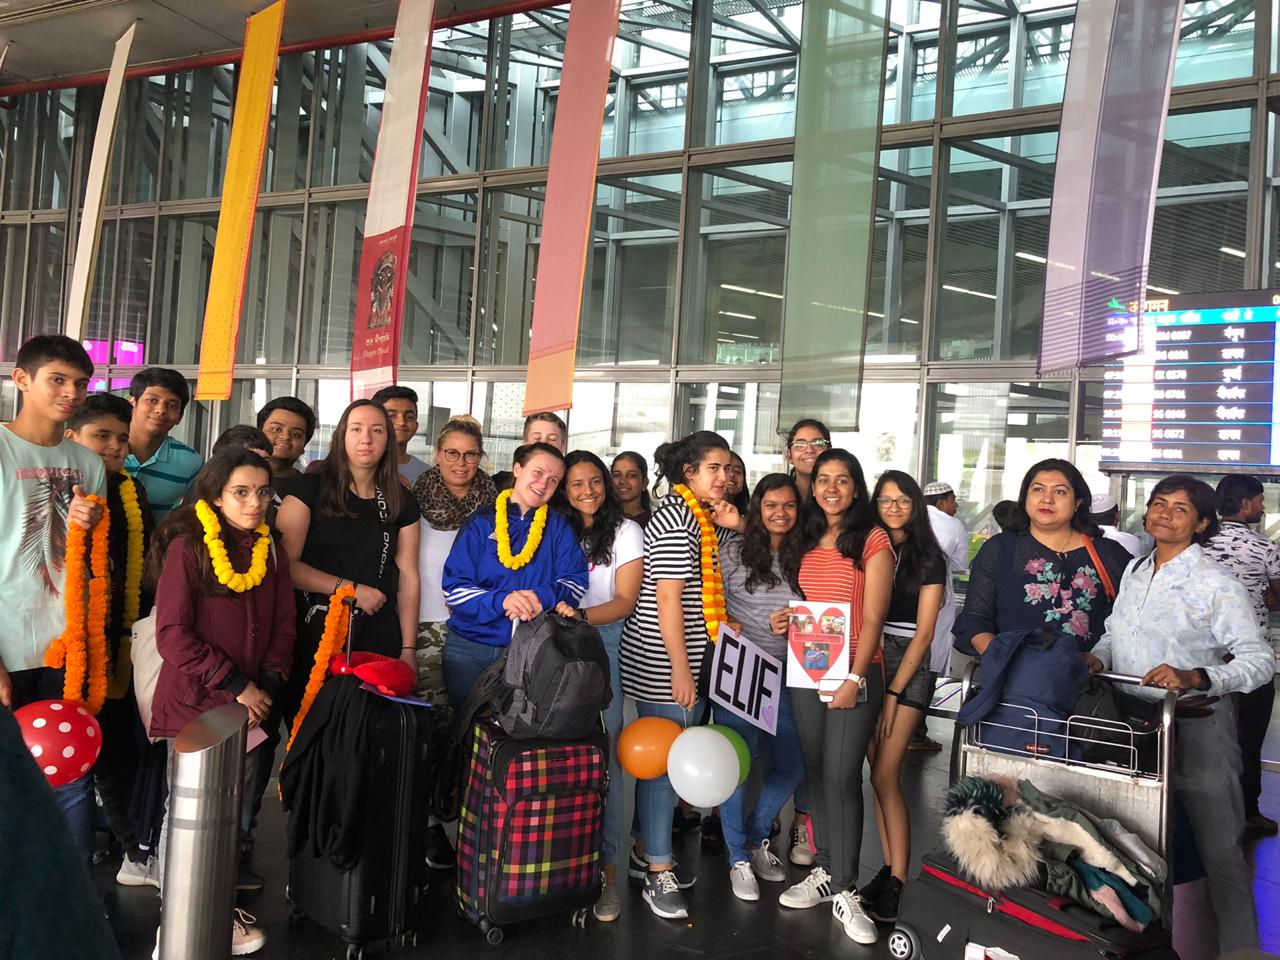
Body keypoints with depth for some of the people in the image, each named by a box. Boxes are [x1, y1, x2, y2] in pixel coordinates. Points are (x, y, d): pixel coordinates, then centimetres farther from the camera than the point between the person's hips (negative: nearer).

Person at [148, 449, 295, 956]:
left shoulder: (271, 553, 7)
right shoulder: (187, 548, -10)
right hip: (194, 705, -5)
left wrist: (266, 686, -5)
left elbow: (283, 628, 10)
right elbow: (172, 635, -14)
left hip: (251, 706, 5)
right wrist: (235, 685, -16)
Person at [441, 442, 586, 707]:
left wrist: (544, 597, -26)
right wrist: (500, 601, -23)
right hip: (469, 645, 0)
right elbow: (453, 588, -6)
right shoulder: (482, 523, 2)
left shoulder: (558, 527, 6)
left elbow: (576, 581, -4)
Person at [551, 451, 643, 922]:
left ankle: (606, 866, -1)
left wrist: (581, 615, -16)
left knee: (603, 752, -8)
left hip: (606, 642, -3)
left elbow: (626, 600, -1)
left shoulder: (626, 531, 6)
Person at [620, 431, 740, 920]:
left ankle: (647, 853, 29)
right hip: (663, 663, -9)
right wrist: (681, 669, -20)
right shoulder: (674, 517, -15)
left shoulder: (699, 517, 15)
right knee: (663, 759, -1)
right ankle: (658, 873, 10)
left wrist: (731, 526, 7)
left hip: (687, 658, 9)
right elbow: (668, 597, -19)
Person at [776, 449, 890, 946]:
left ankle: (844, 891, 3)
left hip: (855, 673, -5)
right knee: (816, 773, 9)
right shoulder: (807, 541, 11)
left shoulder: (873, 540, -5)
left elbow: (873, 617, -9)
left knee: (841, 777, -6)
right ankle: (825, 870, 21)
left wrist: (854, 679, -14)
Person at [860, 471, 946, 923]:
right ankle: (891, 872, 14)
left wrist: (894, 692, -10)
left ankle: (896, 882, -1)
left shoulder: (929, 558, -1)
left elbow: (923, 633, -5)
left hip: (907, 669, -4)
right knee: (880, 776, 6)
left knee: (884, 778, -8)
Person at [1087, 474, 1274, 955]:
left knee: (1219, 850, 3)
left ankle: (1240, 947, 22)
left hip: (1196, 728, -6)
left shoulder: (1217, 585, -12)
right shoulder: (1134, 571, 7)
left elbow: (1261, 660, -17)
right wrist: (1098, 656, -2)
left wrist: (1197, 678, -31)